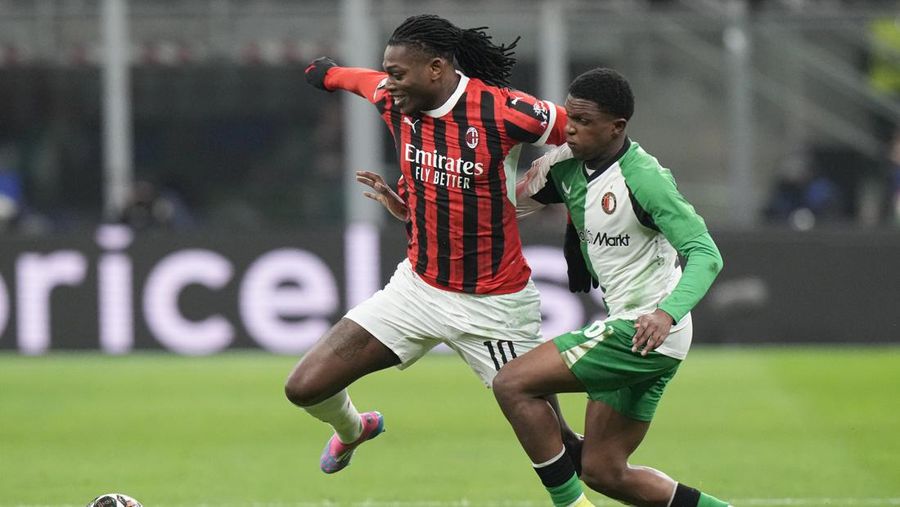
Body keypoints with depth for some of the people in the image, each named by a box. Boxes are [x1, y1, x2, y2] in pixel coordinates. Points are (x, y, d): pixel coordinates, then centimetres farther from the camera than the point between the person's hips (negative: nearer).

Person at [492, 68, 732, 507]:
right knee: (603, 472, 10)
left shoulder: (643, 178, -18)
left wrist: (667, 313, -39)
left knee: (512, 384, -14)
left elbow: (705, 255, -22)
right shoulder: (567, 167, 6)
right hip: (623, 327, 9)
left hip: (644, 330, -9)